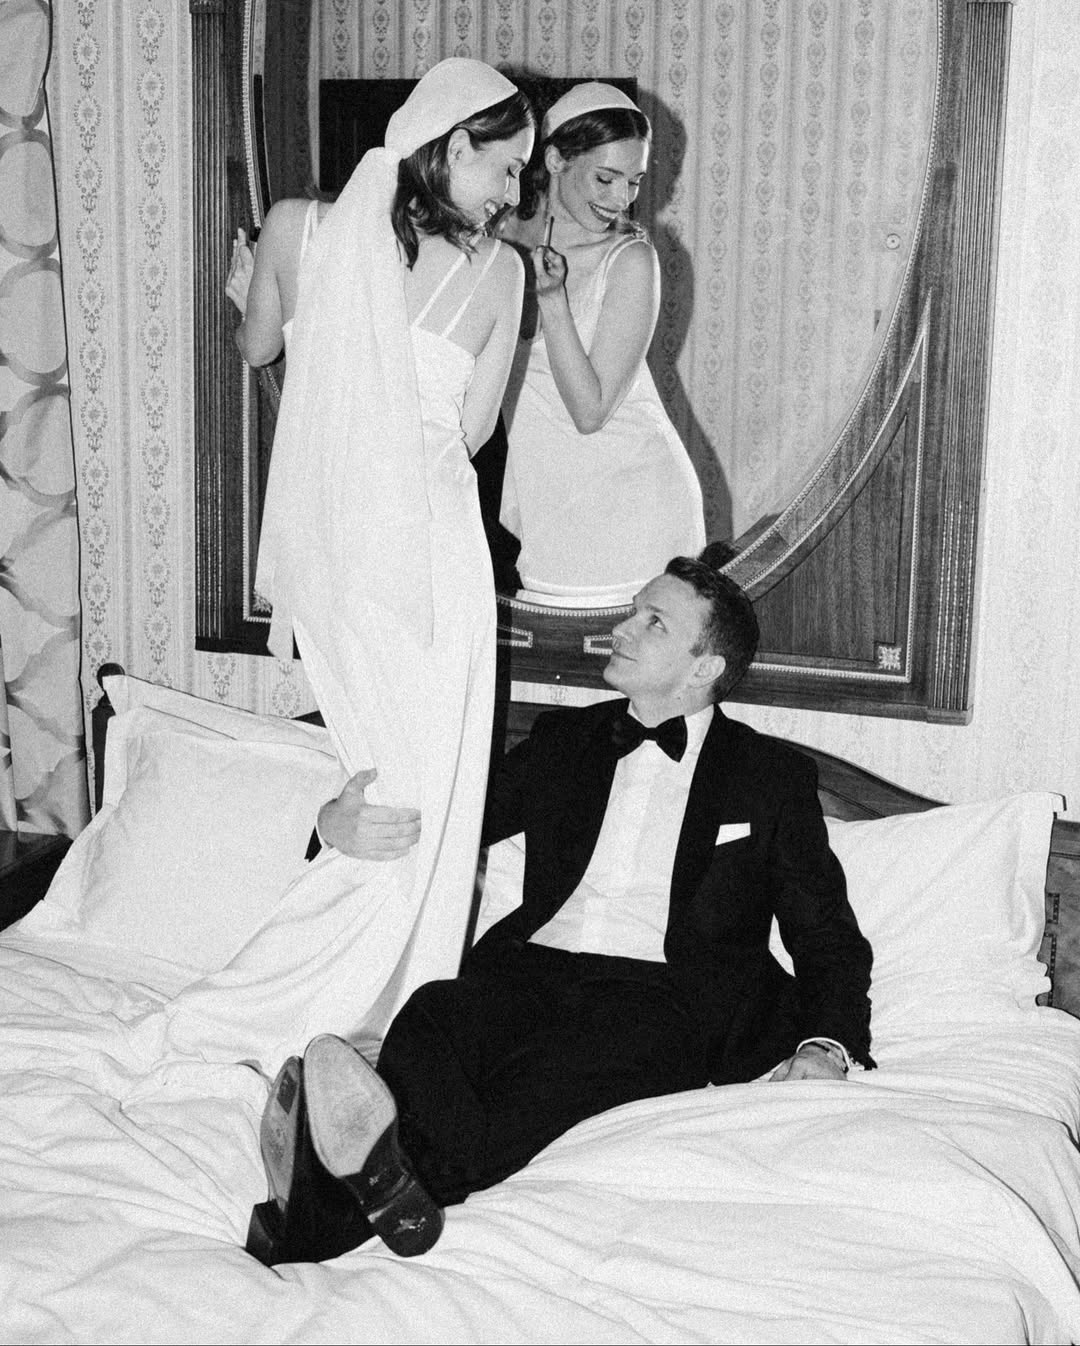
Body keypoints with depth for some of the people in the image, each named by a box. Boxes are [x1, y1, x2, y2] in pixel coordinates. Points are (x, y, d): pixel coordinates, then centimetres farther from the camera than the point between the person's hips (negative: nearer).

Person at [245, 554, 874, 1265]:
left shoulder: (774, 776, 16)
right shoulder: (565, 739, 25)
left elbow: (828, 934, 14)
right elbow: (436, 824, 22)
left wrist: (826, 1045, -7)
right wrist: (344, 822, -2)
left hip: (662, 992, -3)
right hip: (531, 967, 3)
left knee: (556, 1070, -37)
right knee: (431, 1013, -31)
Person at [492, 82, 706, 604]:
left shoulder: (630, 259, -10)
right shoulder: (501, 237, 1)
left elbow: (589, 411, -15)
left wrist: (550, 297, -21)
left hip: (631, 499, -3)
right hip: (543, 497, 4)